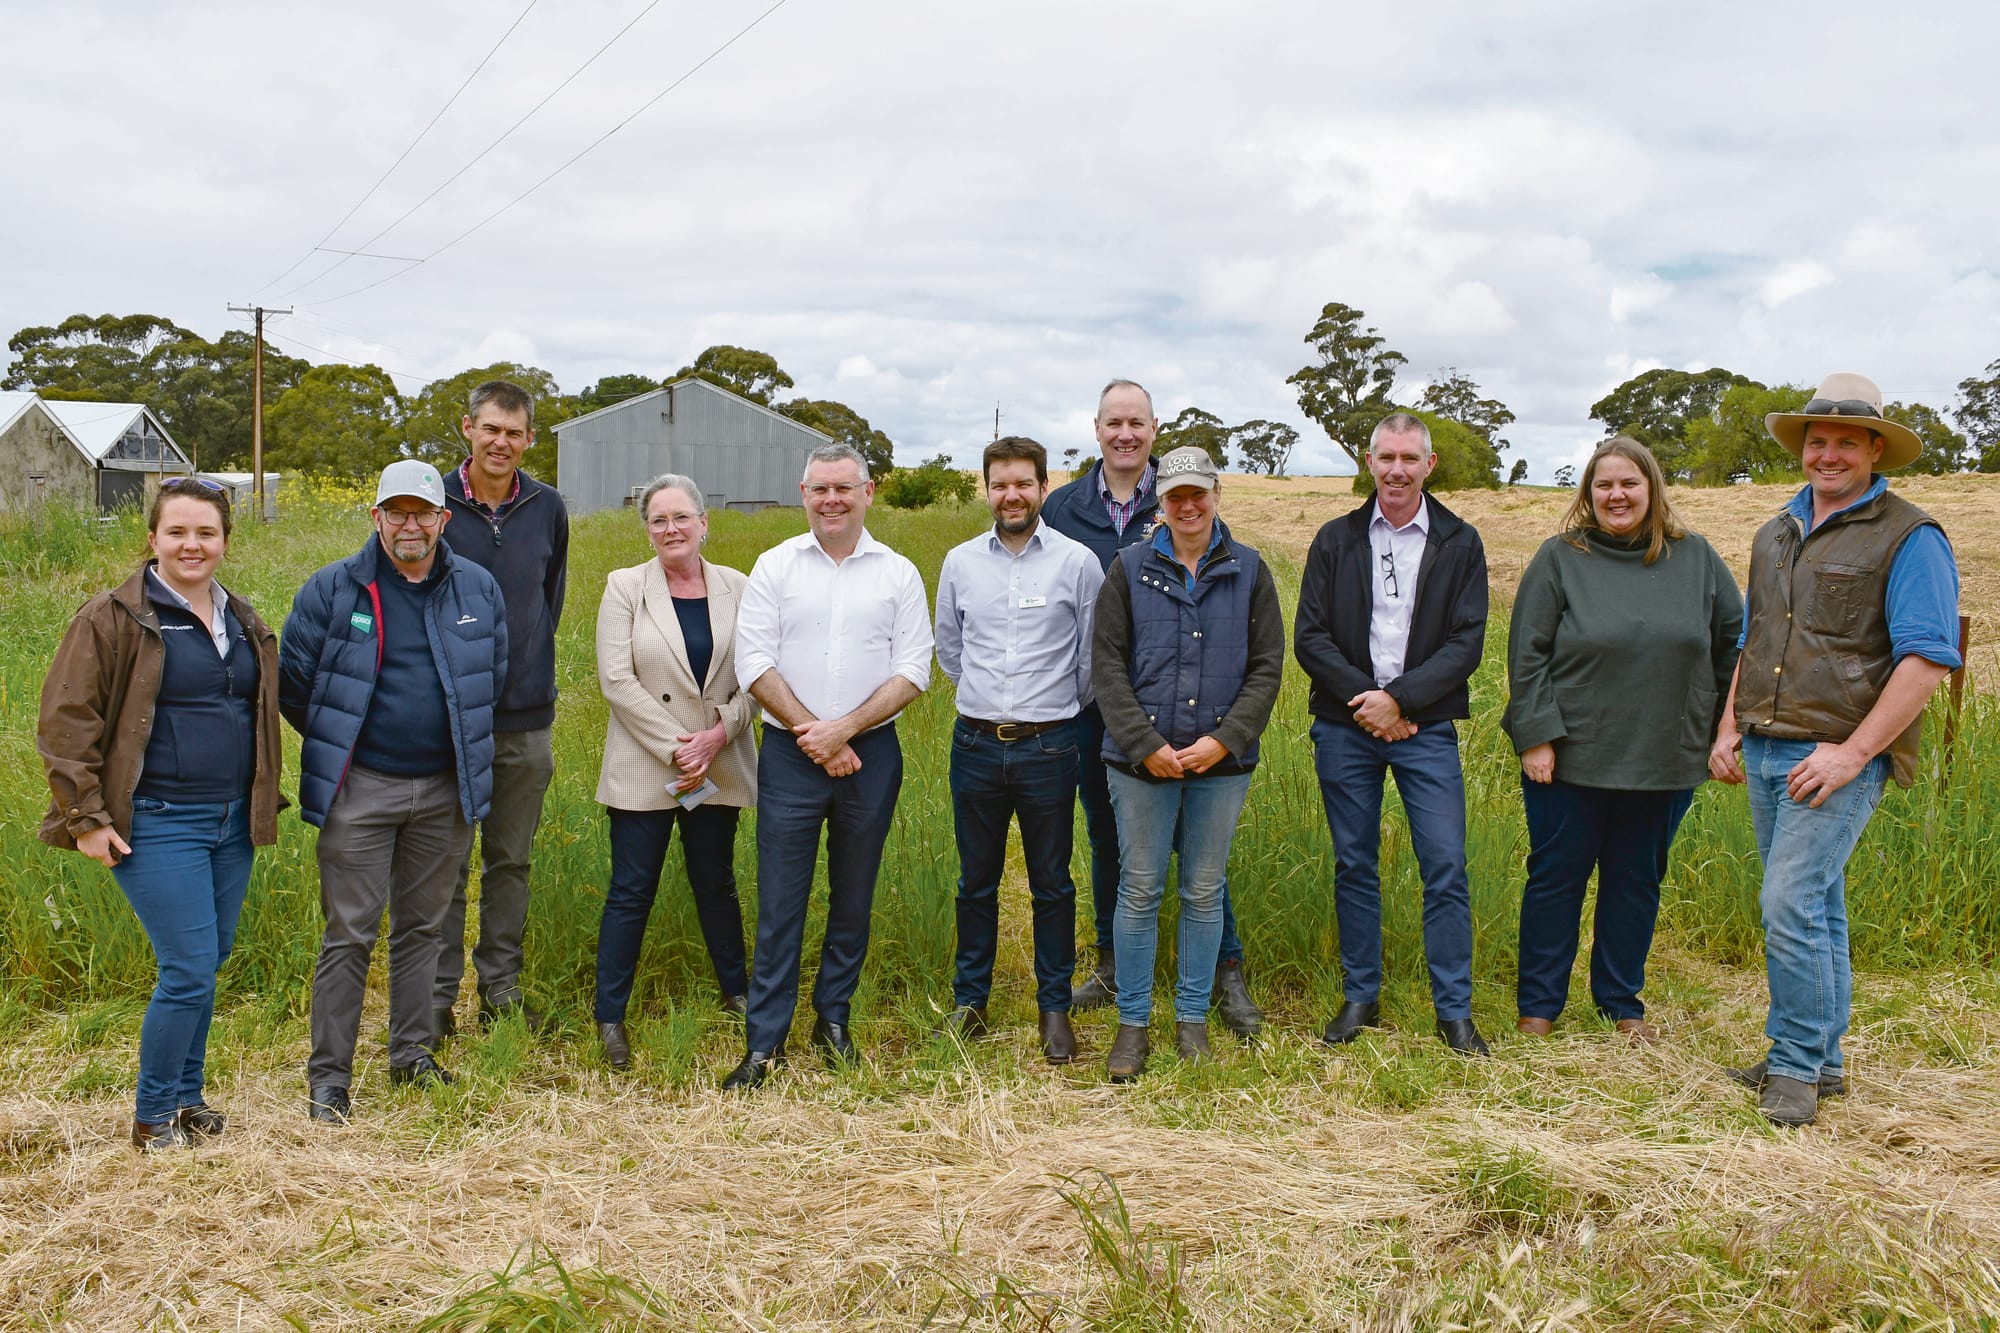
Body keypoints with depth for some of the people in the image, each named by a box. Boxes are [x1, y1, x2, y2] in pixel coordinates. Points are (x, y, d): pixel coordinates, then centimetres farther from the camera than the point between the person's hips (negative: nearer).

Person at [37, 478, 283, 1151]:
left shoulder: (244, 622, 13)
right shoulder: (114, 618, -7)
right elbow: (64, 719, -8)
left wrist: (264, 803, 20)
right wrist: (85, 816, -12)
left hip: (231, 824, 6)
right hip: (158, 825, -6)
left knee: (206, 966, 13)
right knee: (189, 970, -8)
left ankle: (186, 1095, 29)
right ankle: (153, 1117, 10)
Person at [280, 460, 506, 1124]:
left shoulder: (478, 589, 4)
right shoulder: (332, 589, -4)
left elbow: (493, 678, 17)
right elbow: (294, 682, 2)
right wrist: (341, 747, 8)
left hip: (444, 789, 3)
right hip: (359, 789, -3)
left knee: (423, 925, 14)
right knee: (350, 933, 0)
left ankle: (412, 1055, 27)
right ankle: (328, 1078, 9)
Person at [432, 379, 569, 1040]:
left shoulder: (548, 508, 4)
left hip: (526, 718, 3)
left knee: (511, 861, 11)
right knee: (445, 863, 3)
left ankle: (502, 987, 23)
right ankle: (437, 993, 15)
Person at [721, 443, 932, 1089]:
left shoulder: (898, 574, 4)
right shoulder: (775, 567, 3)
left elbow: (913, 670, -2)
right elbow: (754, 662, -3)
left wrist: (844, 728, -12)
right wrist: (810, 735, -11)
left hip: (871, 752, 1)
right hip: (789, 753, -1)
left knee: (854, 899, 11)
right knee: (779, 903, 0)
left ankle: (832, 1019, 26)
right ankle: (764, 1041, 8)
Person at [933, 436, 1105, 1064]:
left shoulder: (1077, 561, -3)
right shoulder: (960, 562, 5)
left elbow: (1092, 657, 5)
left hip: (1049, 746, -2)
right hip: (976, 745, 2)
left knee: (1051, 884, 7)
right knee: (976, 881, 12)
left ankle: (1055, 1008, 20)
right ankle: (969, 1001, 25)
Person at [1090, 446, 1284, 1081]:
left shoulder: (1249, 571, 5)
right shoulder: (1129, 569, 3)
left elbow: (1267, 667, 2)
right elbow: (1106, 664, -1)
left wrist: (1224, 740, -10)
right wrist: (1146, 744, -11)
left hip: (1221, 763, 1)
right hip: (1142, 760, -1)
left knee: (1204, 892, 10)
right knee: (1139, 891, 4)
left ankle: (1192, 1017, 24)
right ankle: (1132, 1022, 16)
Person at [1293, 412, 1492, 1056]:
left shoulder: (1460, 543, 4)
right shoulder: (1336, 539, 6)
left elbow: (1467, 642, -3)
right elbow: (1309, 637, 1)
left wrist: (1400, 699, -13)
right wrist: (1366, 699, -10)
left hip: (1426, 729, -1)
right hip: (1345, 728, 1)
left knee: (1446, 869, -2)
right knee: (1354, 866, 8)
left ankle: (1455, 1010, 9)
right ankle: (1361, 998, 20)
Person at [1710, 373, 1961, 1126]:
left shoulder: (1909, 538, -7)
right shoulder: (1776, 534, 16)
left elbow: (1928, 658, -14)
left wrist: (1852, 752, -18)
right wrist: (1729, 728, 13)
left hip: (1838, 760, -7)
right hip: (1766, 754, 7)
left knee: (1793, 906, -12)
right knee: (1814, 907, 14)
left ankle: (1798, 1066, 1)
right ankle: (1821, 1059, 23)